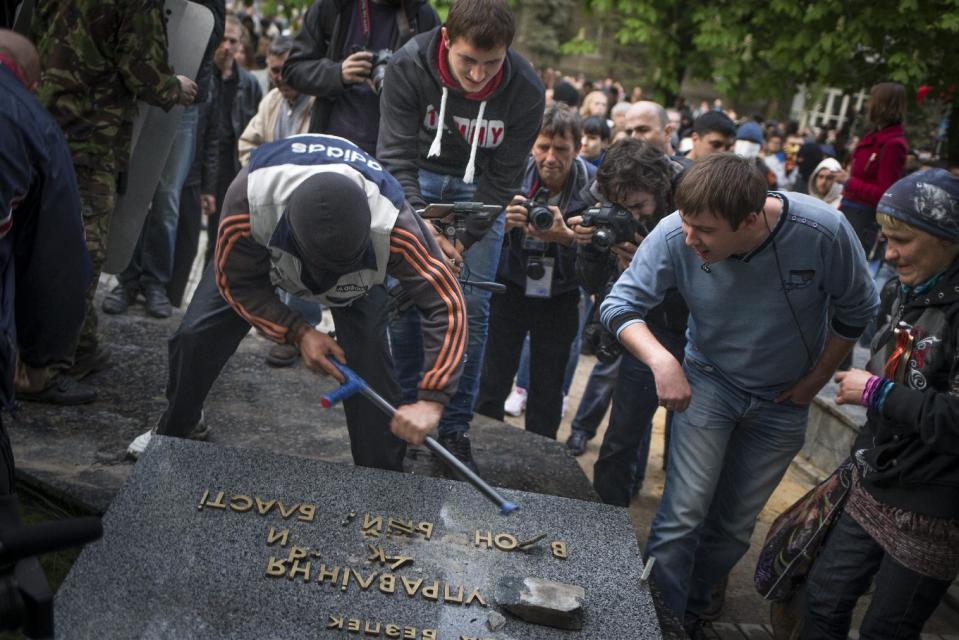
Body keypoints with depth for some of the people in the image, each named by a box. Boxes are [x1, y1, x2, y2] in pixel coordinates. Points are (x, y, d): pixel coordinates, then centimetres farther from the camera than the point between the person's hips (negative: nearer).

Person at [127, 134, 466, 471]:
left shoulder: (392, 226, -46)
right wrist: (297, 331, -34)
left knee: (369, 360, -18)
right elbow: (236, 282, -24)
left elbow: (447, 305, -39)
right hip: (259, 252, 1)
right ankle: (176, 428, 28)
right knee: (194, 337, -5)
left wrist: (431, 401, -45)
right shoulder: (248, 200, -43)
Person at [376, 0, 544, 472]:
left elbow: (503, 180, -18)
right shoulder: (407, 67, -26)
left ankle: (454, 429, 4)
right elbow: (396, 158, -25)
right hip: (417, 178, 1)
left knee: (472, 308, -7)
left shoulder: (525, 91, -25)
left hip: (480, 189, 0)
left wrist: (460, 239, -28)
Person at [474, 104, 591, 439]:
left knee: (547, 393, 8)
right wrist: (503, 223, -35)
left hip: (559, 298, 1)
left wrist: (565, 236, -34)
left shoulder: (593, 184, -13)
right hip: (511, 289, 0)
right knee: (491, 385, -1)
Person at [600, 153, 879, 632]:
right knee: (684, 515, -10)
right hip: (709, 382, -1)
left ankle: (692, 610, 34)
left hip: (783, 401, 1)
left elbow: (855, 312, -10)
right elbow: (620, 304, -19)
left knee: (734, 526, 12)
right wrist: (661, 360, -36)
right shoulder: (675, 235, -28)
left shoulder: (825, 232, -28)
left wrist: (814, 383, -5)